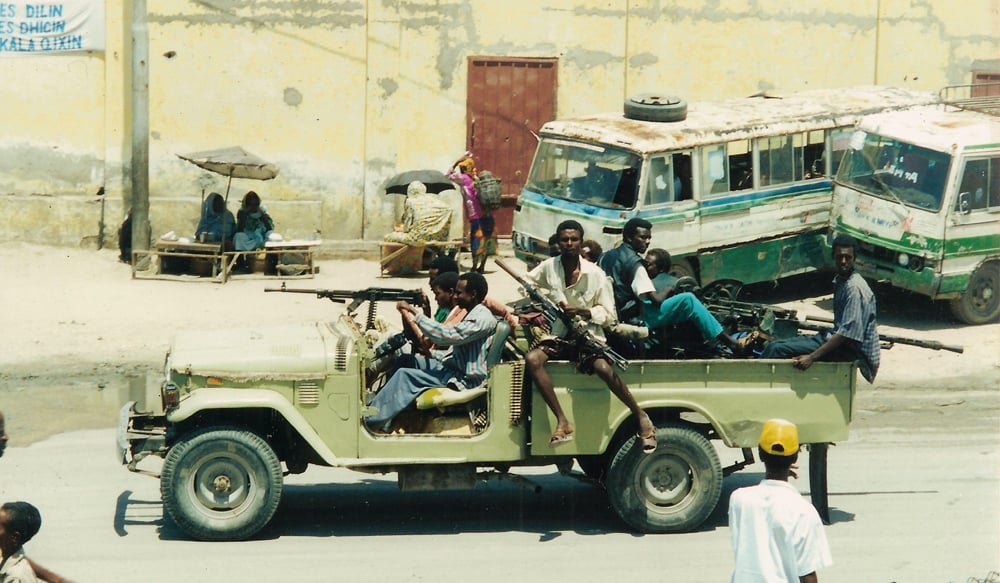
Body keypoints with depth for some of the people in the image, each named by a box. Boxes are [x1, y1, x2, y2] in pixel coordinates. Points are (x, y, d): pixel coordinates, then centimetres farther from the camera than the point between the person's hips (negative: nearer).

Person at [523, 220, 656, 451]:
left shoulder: (595, 274, -3)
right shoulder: (548, 268, 3)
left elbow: (610, 316, -2)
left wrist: (583, 312, -18)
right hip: (558, 336, 3)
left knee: (603, 368, -33)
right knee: (532, 359, -29)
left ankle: (642, 418, -13)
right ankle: (562, 422, -27)